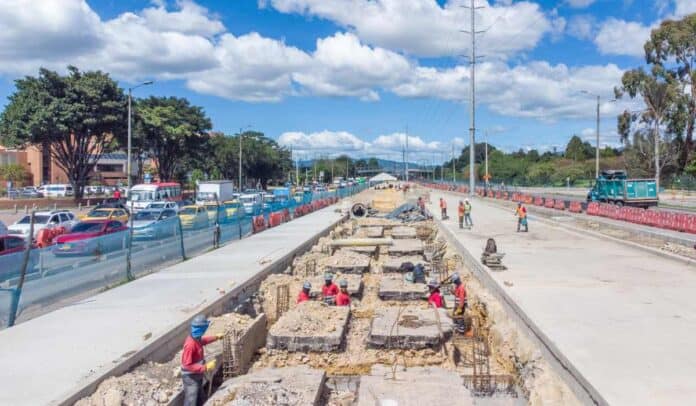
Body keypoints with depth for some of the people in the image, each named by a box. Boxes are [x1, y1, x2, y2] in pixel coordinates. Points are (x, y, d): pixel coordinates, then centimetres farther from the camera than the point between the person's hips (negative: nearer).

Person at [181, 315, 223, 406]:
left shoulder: (196, 338, -3)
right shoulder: (190, 344, -31)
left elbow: (203, 340, 24)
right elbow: (187, 365, -30)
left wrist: (216, 337, 31)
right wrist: (205, 367, -32)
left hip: (198, 376, 10)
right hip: (191, 378, -10)